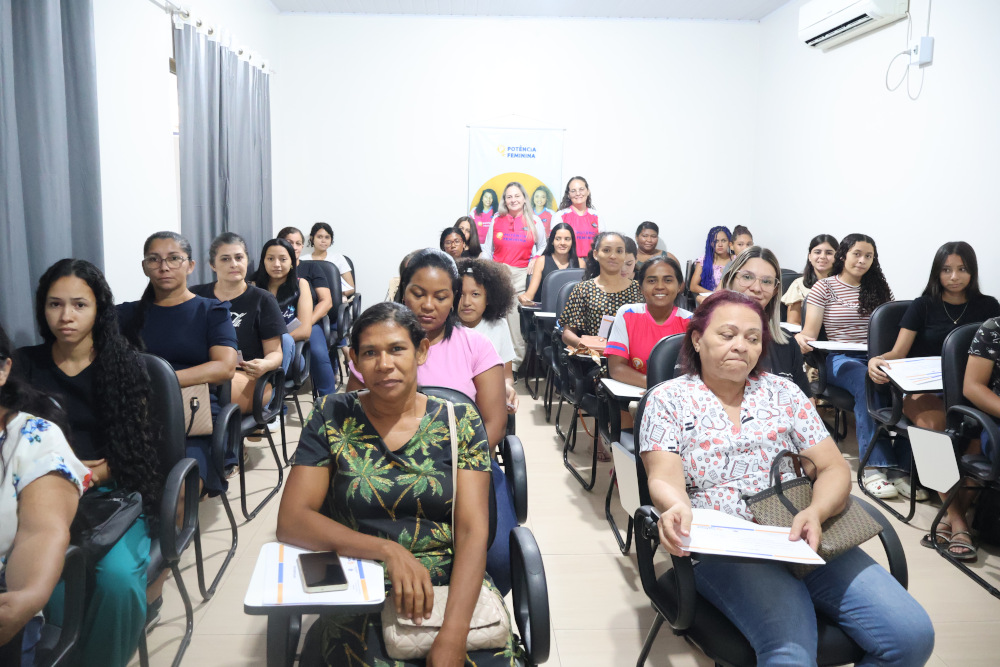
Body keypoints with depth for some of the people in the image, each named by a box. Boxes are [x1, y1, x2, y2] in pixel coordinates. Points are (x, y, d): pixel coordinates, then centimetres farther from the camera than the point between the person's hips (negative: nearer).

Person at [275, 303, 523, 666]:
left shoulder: (460, 421, 1)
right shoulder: (332, 418, 2)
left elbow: (472, 531, -6)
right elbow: (291, 520, -4)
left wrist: (452, 635, -19)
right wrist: (387, 550, -17)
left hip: (454, 583, 0)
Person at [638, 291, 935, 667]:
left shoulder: (782, 392, 16)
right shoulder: (668, 399, 7)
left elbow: (834, 468, 10)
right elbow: (664, 480, -4)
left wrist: (817, 512, -13)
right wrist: (677, 508, -30)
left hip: (806, 538, 5)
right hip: (724, 548, -4)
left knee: (913, 636, -16)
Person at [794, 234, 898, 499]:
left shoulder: (879, 288, 19)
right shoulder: (825, 287, 8)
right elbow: (810, 332, 0)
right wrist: (801, 338, -26)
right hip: (841, 359, -3)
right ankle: (875, 465, -36)